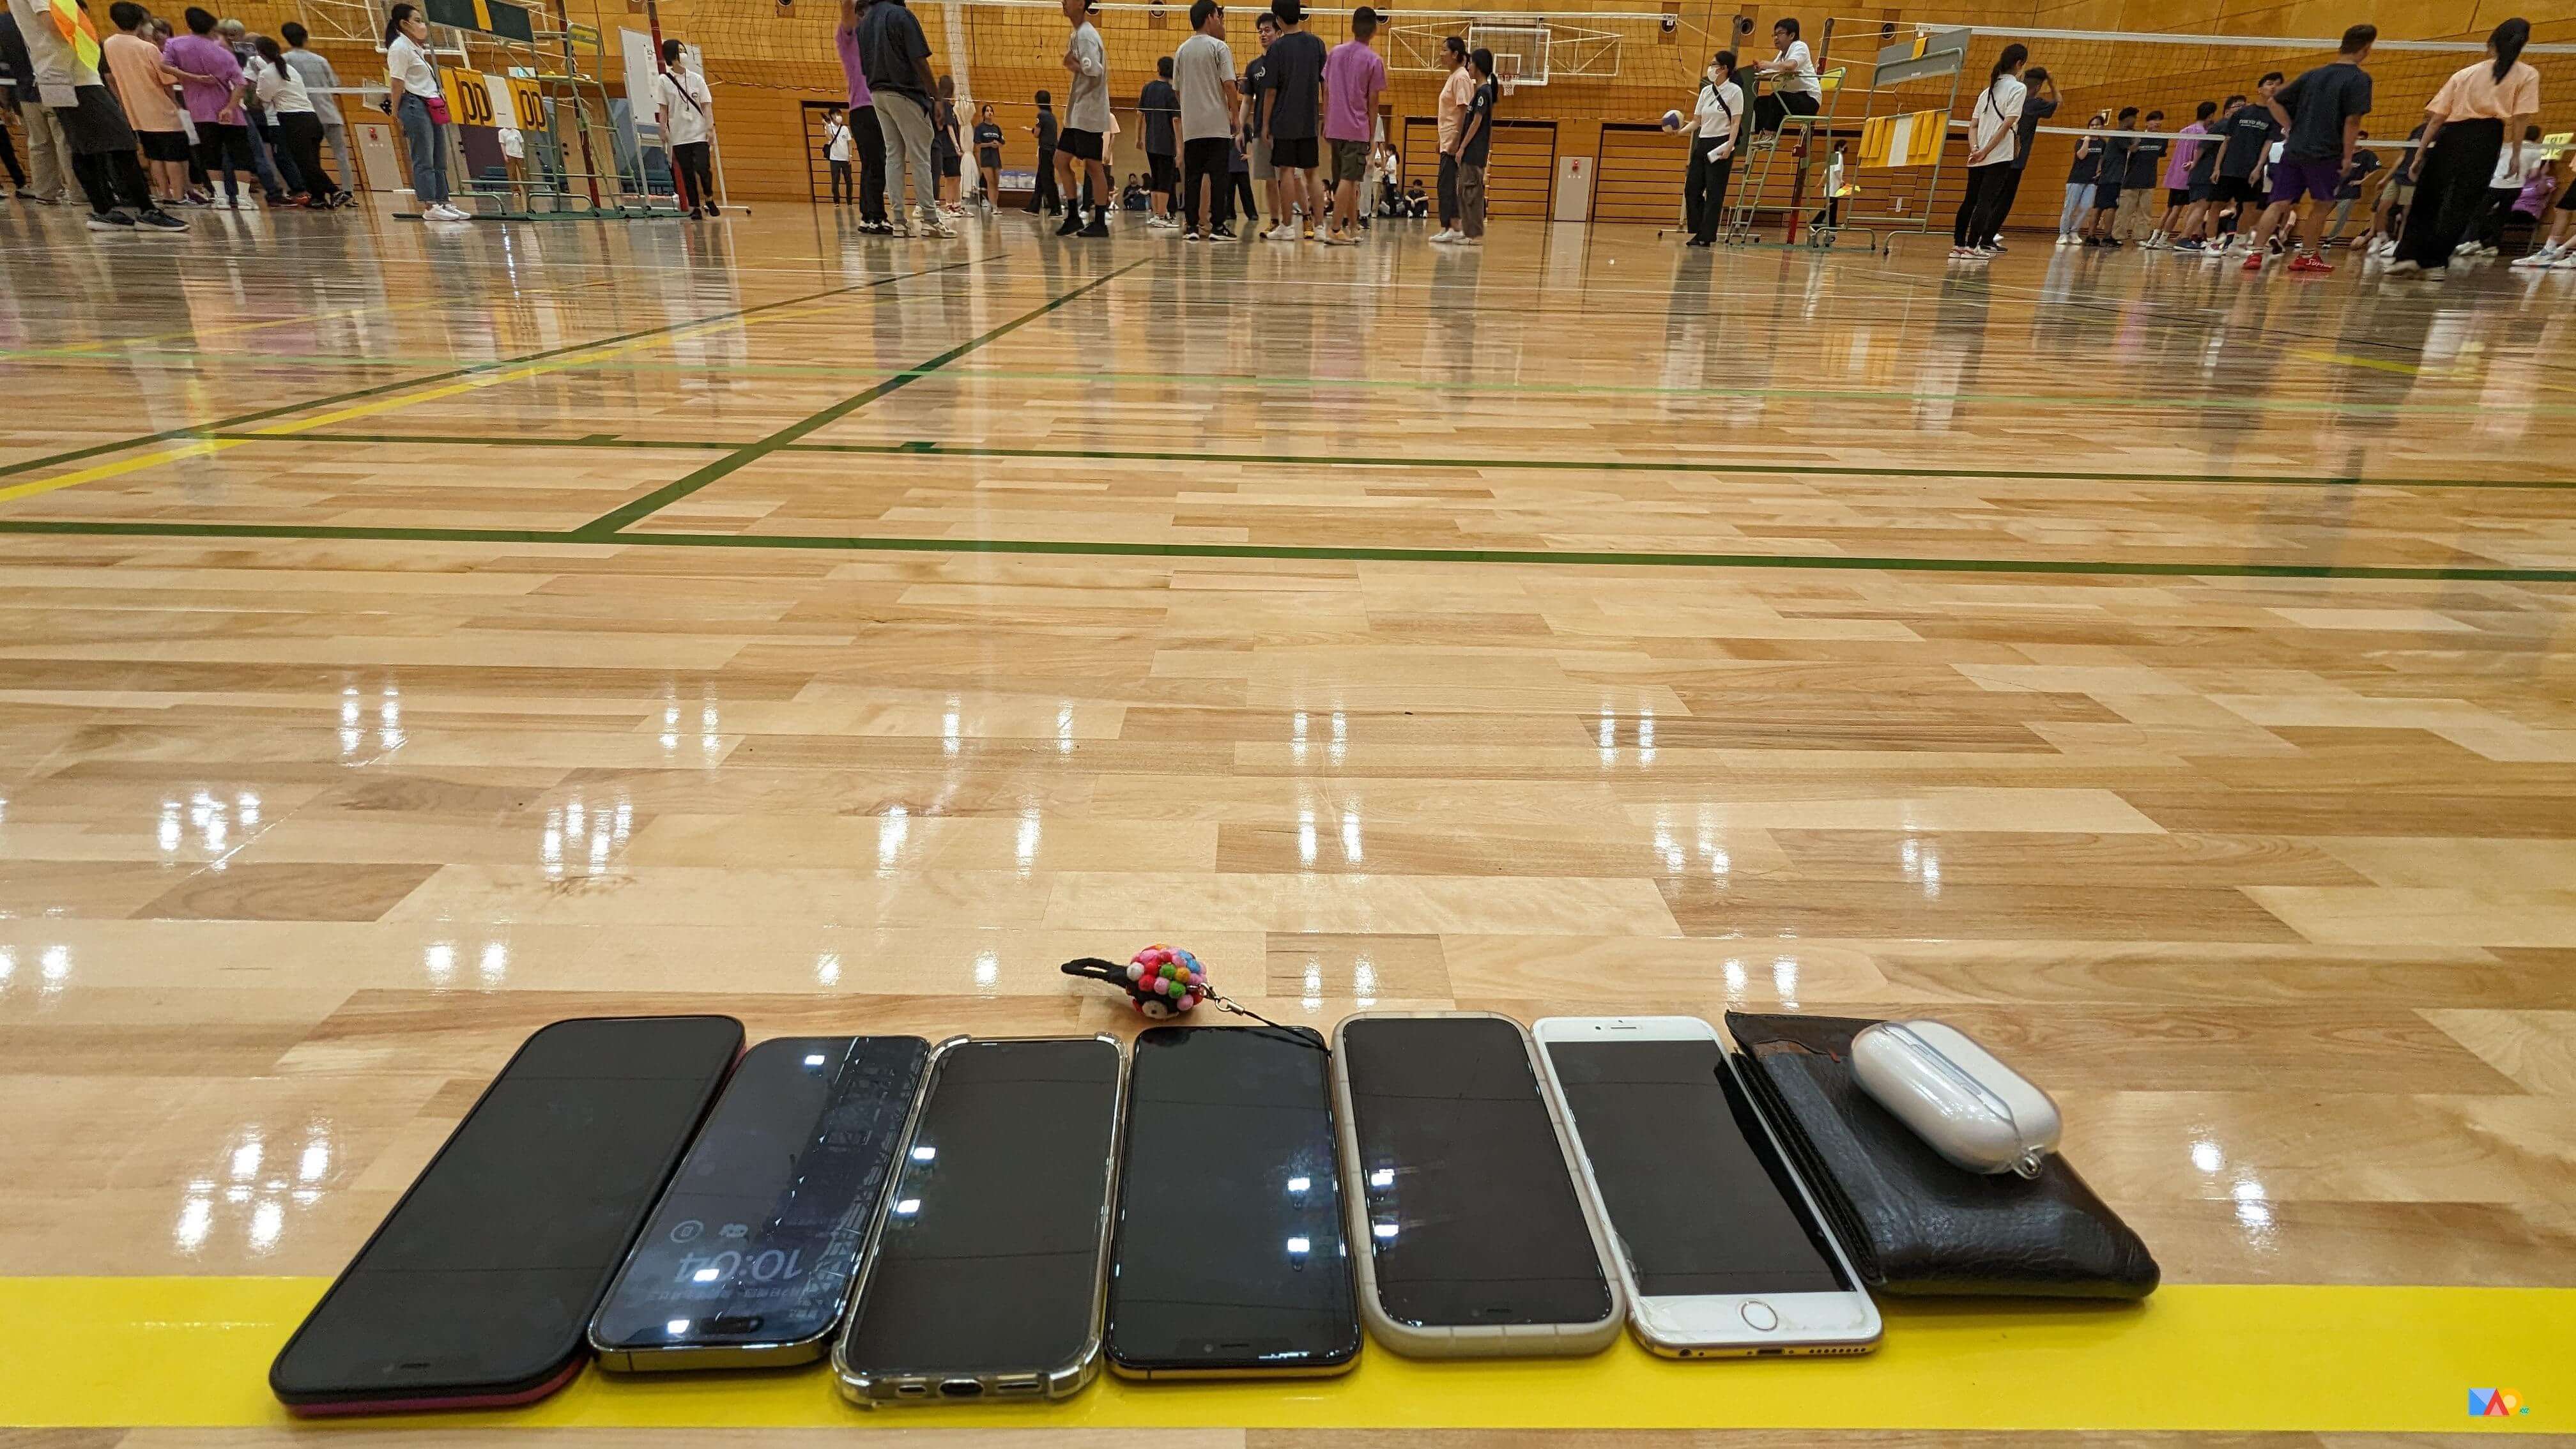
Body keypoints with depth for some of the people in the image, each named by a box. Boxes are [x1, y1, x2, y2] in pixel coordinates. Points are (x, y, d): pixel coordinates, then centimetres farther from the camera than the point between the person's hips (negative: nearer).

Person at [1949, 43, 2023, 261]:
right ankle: (1971, 247, -11)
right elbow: (2007, 125, -13)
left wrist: (1975, 149, -3)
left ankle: (1957, 245, 12)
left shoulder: (1987, 91, 15)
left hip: (1977, 158, 6)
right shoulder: (2018, 88, -5)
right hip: (1999, 157, -6)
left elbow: (1973, 125, 9)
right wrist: (1985, 151, -14)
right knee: (1985, 200, -7)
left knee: (1970, 200, 11)